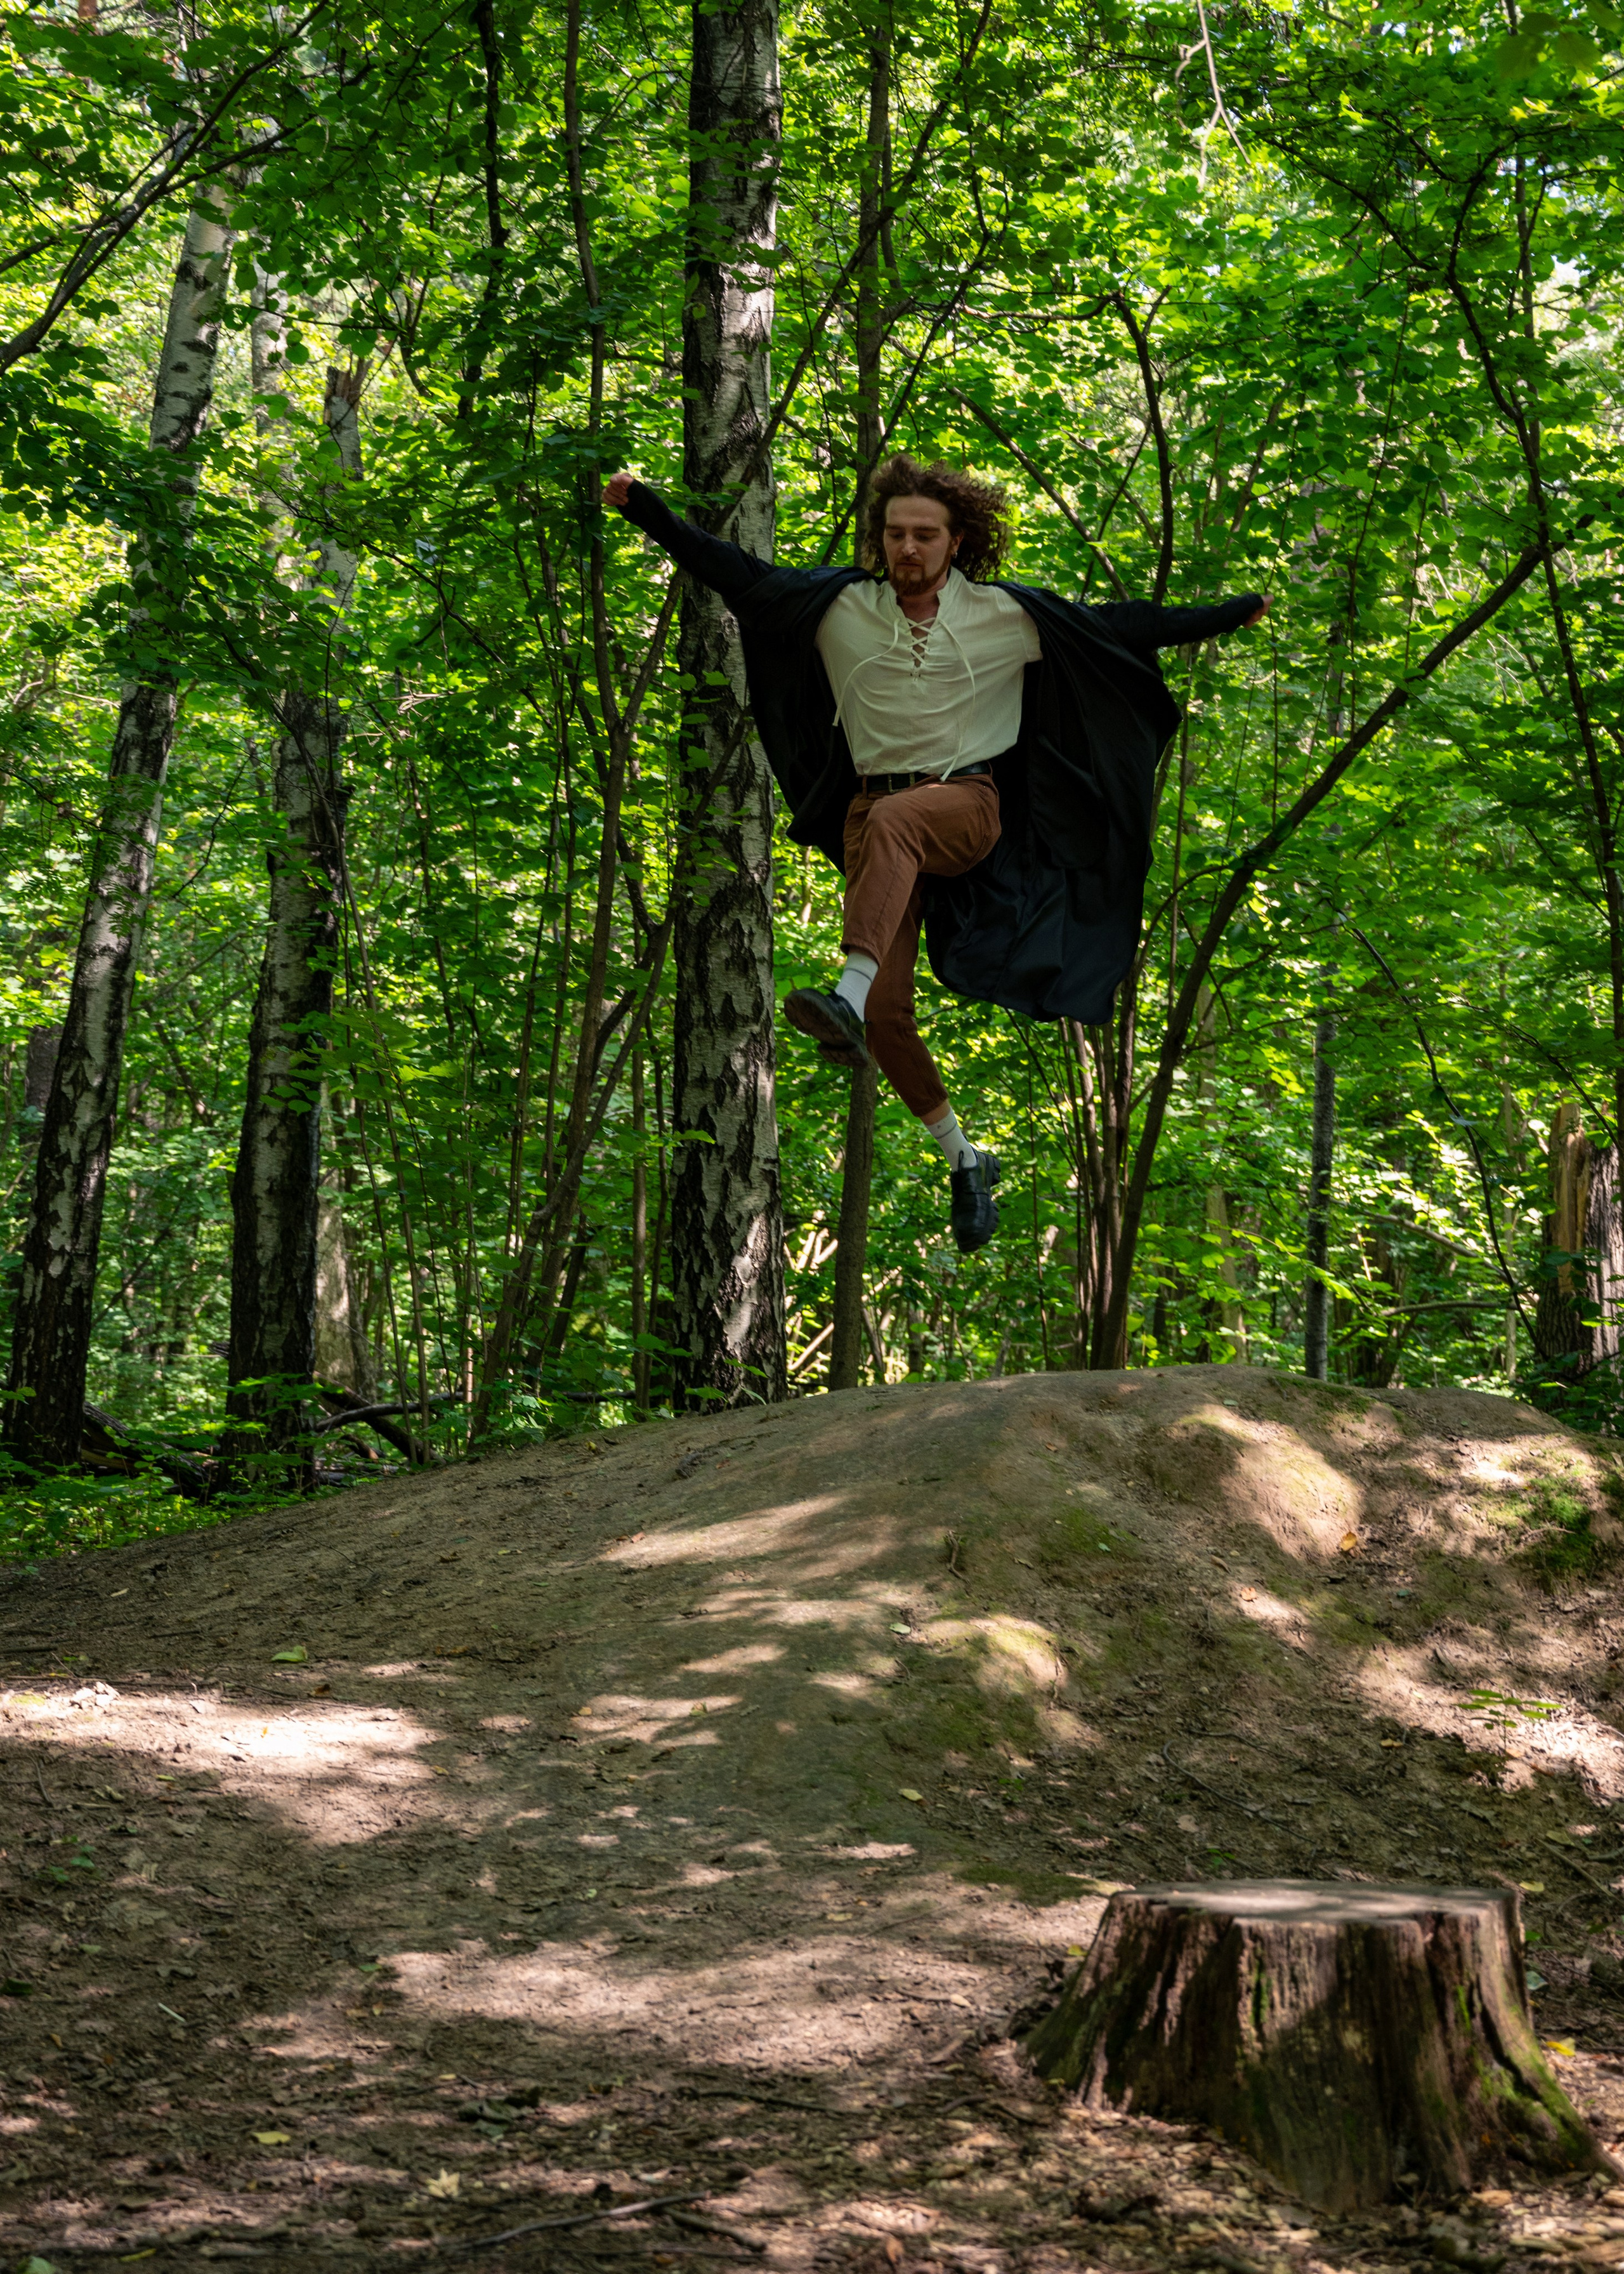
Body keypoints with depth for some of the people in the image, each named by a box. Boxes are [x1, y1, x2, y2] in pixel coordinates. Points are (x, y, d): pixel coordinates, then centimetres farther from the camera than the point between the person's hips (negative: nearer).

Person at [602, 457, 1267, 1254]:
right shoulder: (840, 606, 7)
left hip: (969, 805, -3)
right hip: (874, 810, 3)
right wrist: (644, 509, 5)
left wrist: (1230, 614, 10)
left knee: (893, 819, -39)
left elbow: (1118, 626, 10)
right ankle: (964, 1157, 11)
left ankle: (849, 995, -57)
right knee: (888, 1012, -8)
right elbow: (735, 572, 9)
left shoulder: (1005, 615, 4)